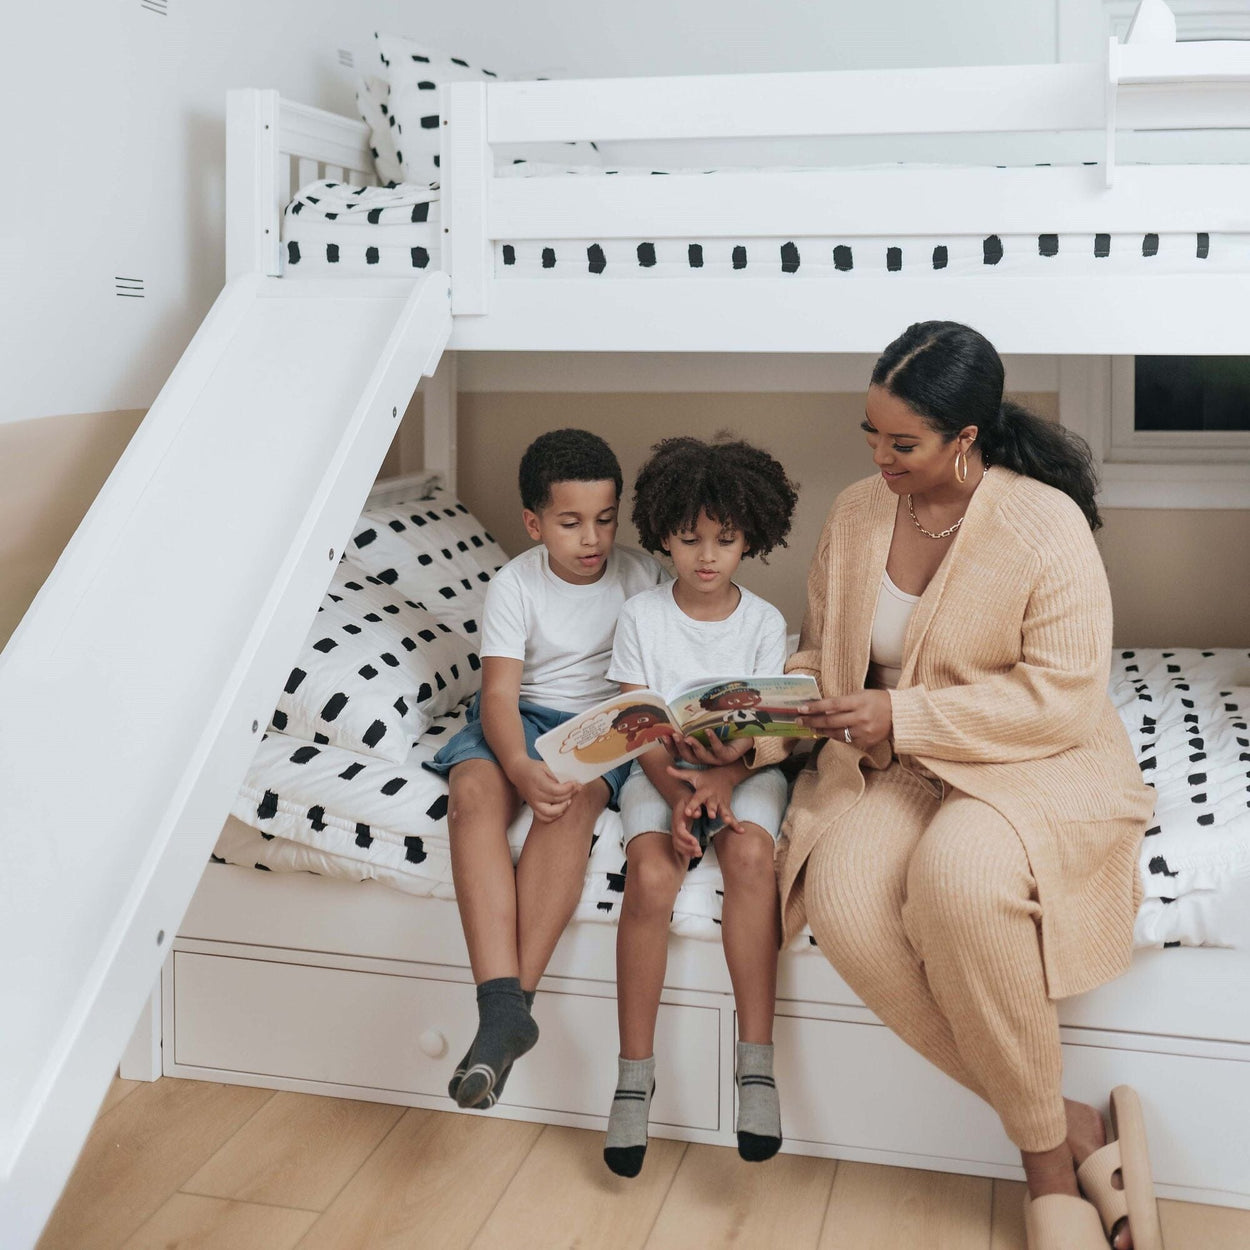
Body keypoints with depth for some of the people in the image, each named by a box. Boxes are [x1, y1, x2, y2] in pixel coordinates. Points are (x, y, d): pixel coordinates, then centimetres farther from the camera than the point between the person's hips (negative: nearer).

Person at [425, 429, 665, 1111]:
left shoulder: (643, 576, 0)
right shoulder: (513, 586, -3)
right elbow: (499, 695, -13)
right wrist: (521, 767, -34)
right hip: (521, 720, 1)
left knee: (572, 802, -35)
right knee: (473, 792, -32)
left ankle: (514, 999, -35)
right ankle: (502, 1003, -41)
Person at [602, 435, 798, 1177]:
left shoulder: (764, 622, 2)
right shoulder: (642, 617, 1)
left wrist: (722, 781, -24)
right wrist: (675, 792, -21)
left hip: (742, 770, 0)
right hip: (661, 771, 0)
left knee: (751, 853, -33)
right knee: (652, 877, -30)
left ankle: (757, 1060, -26)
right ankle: (635, 1072, -18)